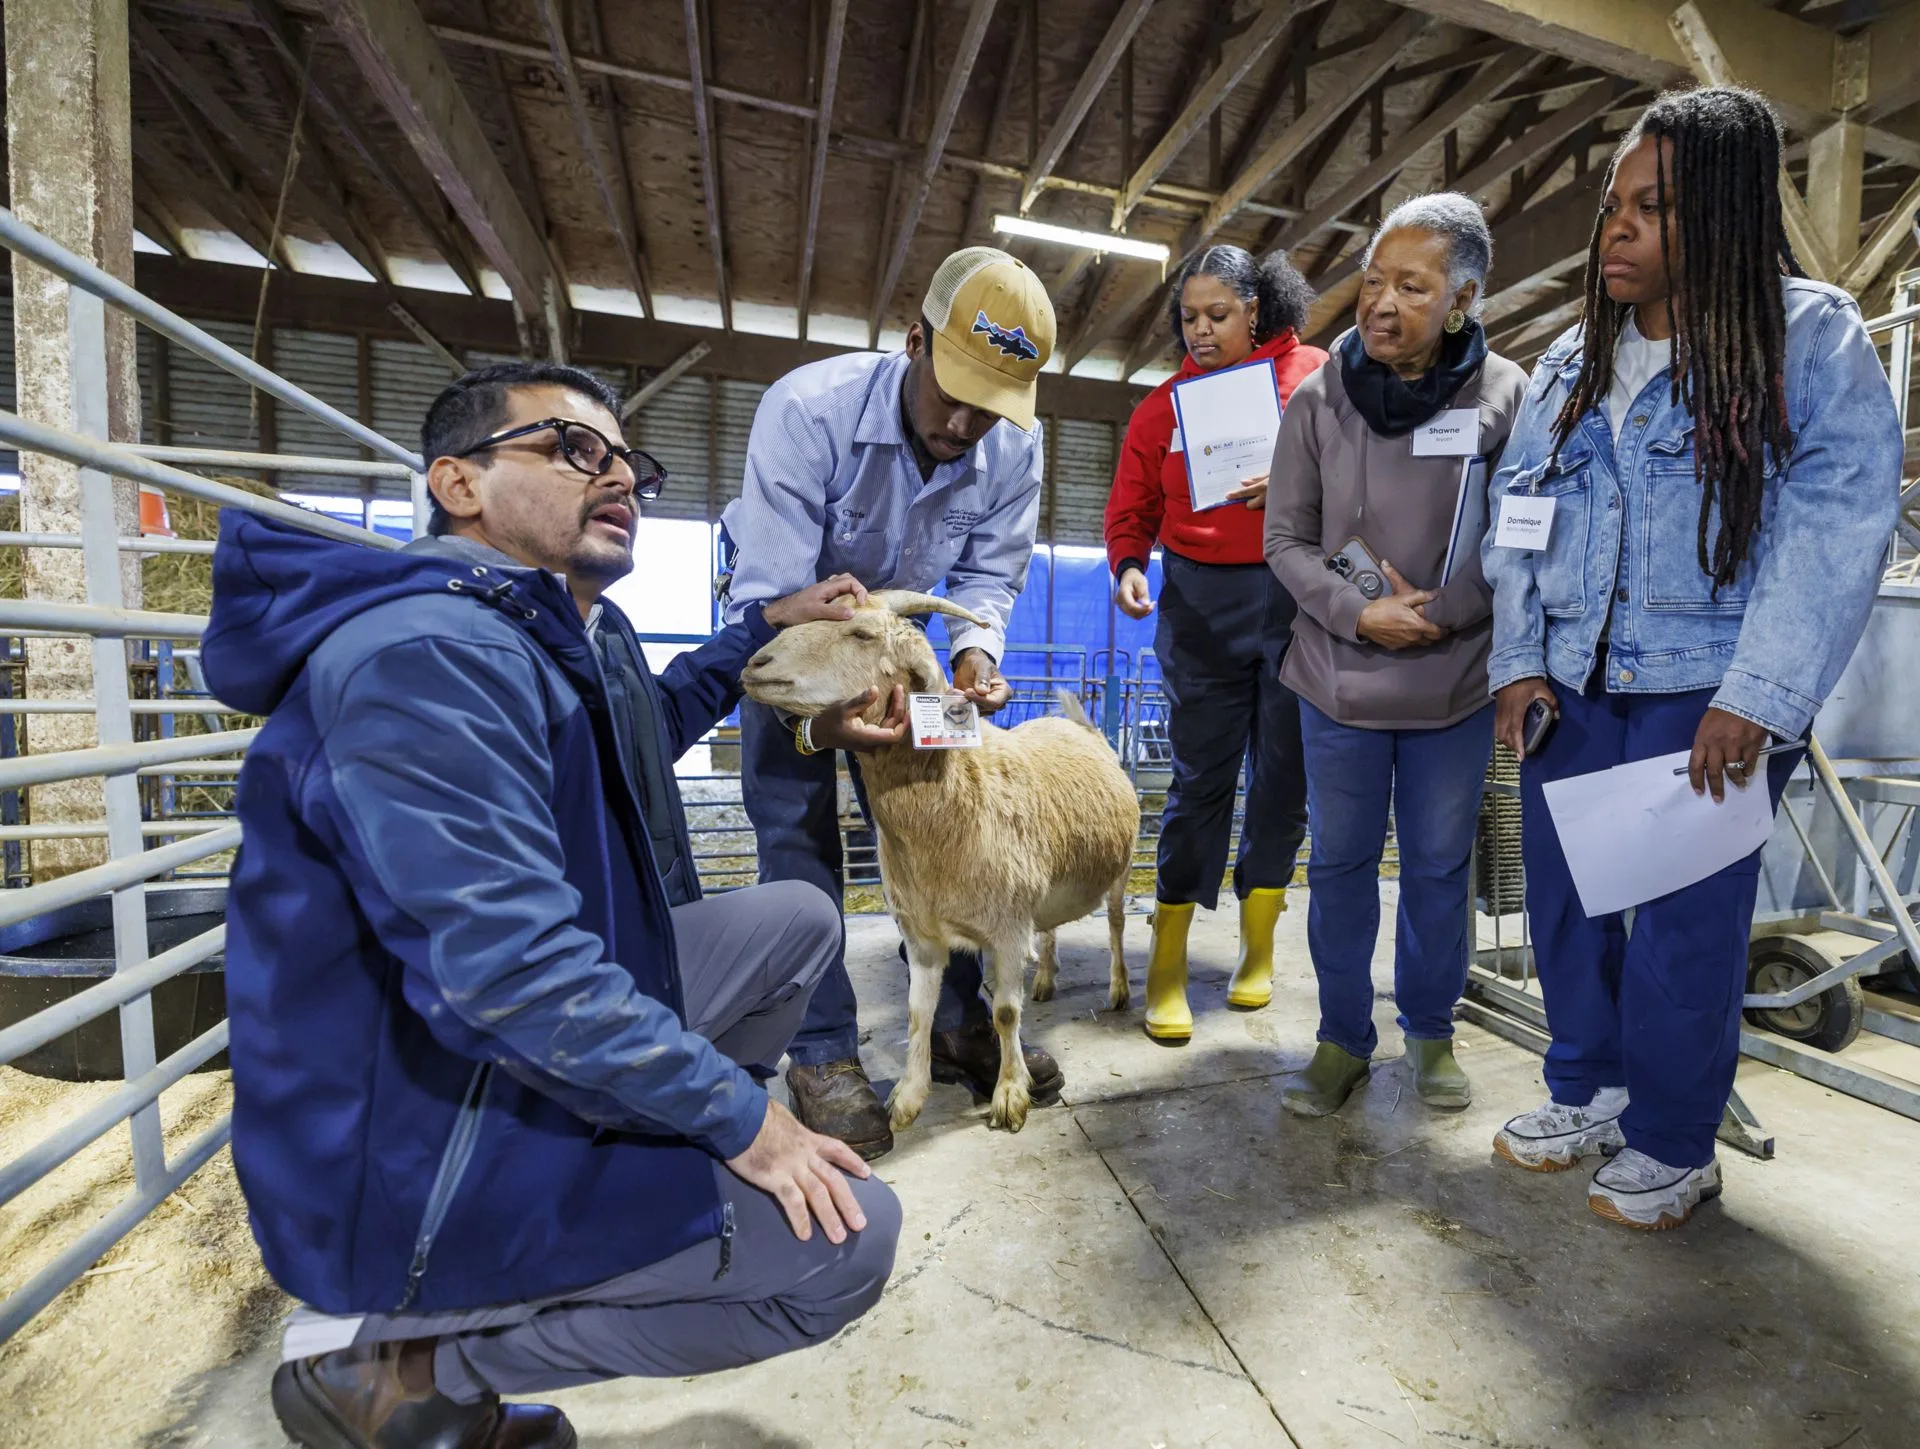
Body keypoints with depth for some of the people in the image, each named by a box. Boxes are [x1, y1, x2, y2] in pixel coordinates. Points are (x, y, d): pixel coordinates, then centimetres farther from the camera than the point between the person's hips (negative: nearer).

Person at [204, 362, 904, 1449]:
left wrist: (769, 627, 19)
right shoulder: (428, 654, -27)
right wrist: (737, 1115, -22)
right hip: (413, 1159, -9)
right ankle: (393, 1358, 1)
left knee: (798, 921, 13)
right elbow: (512, 972, -34)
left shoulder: (541, 635, 6)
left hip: (514, 1059, 9)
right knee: (849, 1236, -12)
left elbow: (648, 727, 26)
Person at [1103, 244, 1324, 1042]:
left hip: (1295, 594, 1)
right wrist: (1128, 566, -10)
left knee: (1282, 773, 7)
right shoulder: (1164, 404, 9)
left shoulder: (1313, 374, 5)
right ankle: (1167, 968, 7)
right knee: (1201, 776, -1)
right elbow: (1132, 510, 8)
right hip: (1200, 601, 0)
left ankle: (1257, 946, 26)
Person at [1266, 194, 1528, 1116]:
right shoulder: (1320, 398, -3)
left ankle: (1430, 1030, 37)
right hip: (1337, 682, 0)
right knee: (1340, 863, 10)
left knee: (1439, 865, 14)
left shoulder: (1506, 397, -4)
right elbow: (1285, 537, -1)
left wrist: (1442, 610, -13)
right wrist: (1357, 613, -14)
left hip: (1456, 686, 0)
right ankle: (1343, 1039, 29)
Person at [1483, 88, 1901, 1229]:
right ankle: (1588, 1093, 30)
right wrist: (1519, 658, -1)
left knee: (1686, 922, 3)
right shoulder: (1574, 361, 14)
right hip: (1572, 689, 5)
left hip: (1710, 696, -4)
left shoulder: (1809, 335, 0)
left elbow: (1838, 523, -9)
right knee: (1564, 896, 10)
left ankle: (1672, 1145, 23)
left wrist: (1757, 695, -18)